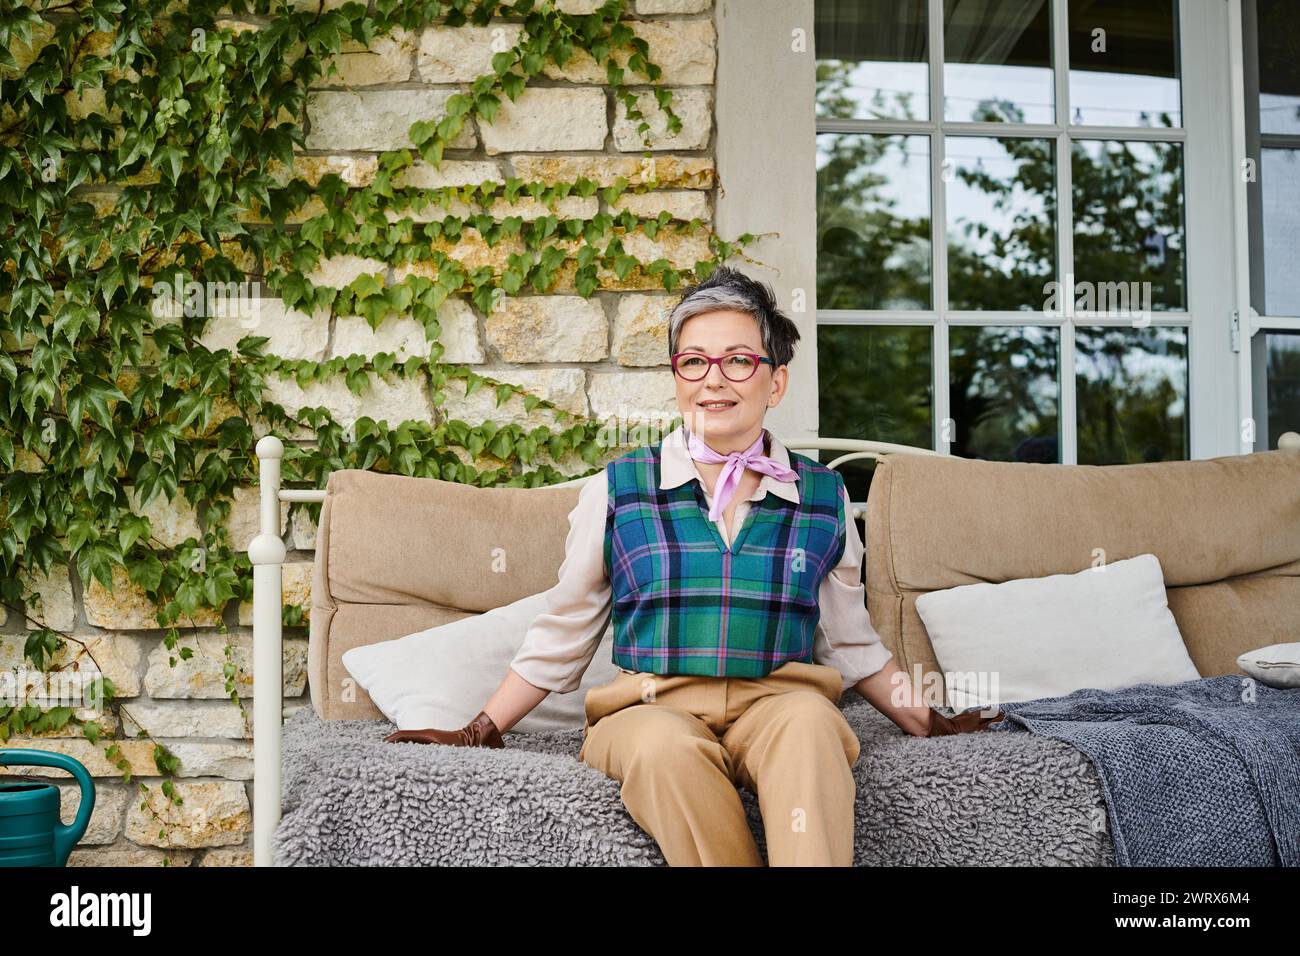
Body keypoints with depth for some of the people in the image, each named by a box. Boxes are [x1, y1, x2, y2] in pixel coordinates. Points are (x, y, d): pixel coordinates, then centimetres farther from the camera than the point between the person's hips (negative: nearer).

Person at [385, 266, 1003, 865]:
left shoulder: (824, 498, 12)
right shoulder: (617, 491, 8)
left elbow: (851, 645, 22)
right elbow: (561, 636, 14)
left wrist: (929, 725, 14)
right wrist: (479, 732, 8)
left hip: (778, 704, 1)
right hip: (649, 709, 0)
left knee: (809, 719, -35)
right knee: (666, 745, -36)